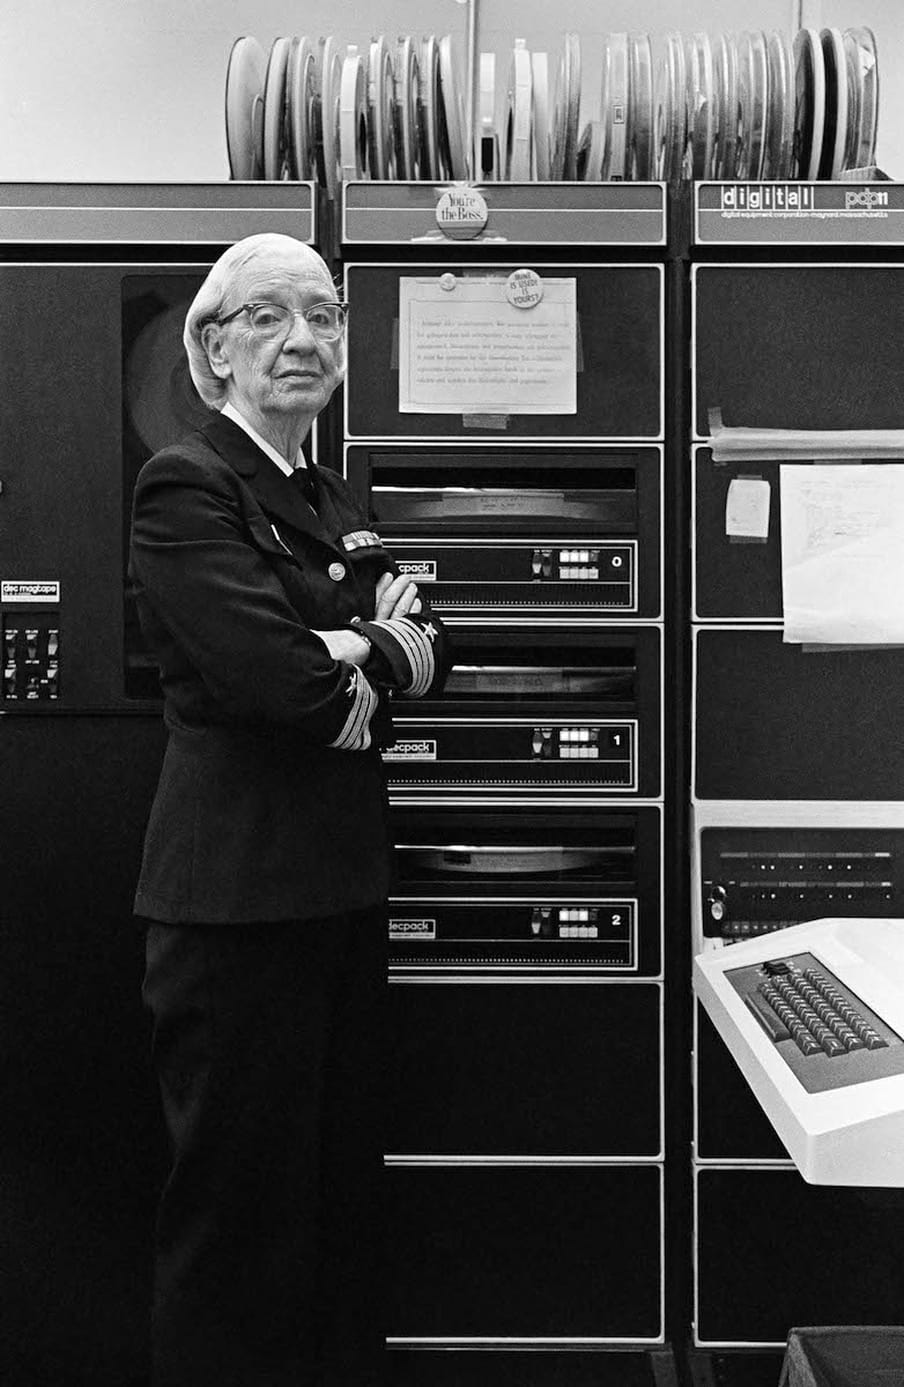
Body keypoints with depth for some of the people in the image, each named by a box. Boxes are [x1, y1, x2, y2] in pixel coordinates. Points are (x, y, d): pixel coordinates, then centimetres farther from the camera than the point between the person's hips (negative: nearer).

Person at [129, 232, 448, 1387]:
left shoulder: (329, 501, 15)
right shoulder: (186, 486, -10)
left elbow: (426, 657, 9)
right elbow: (283, 677, -22)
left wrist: (349, 652, -11)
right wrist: (378, 650, -4)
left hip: (340, 881, 8)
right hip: (239, 888, -8)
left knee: (343, 1175, 18)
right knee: (243, 1201, 6)